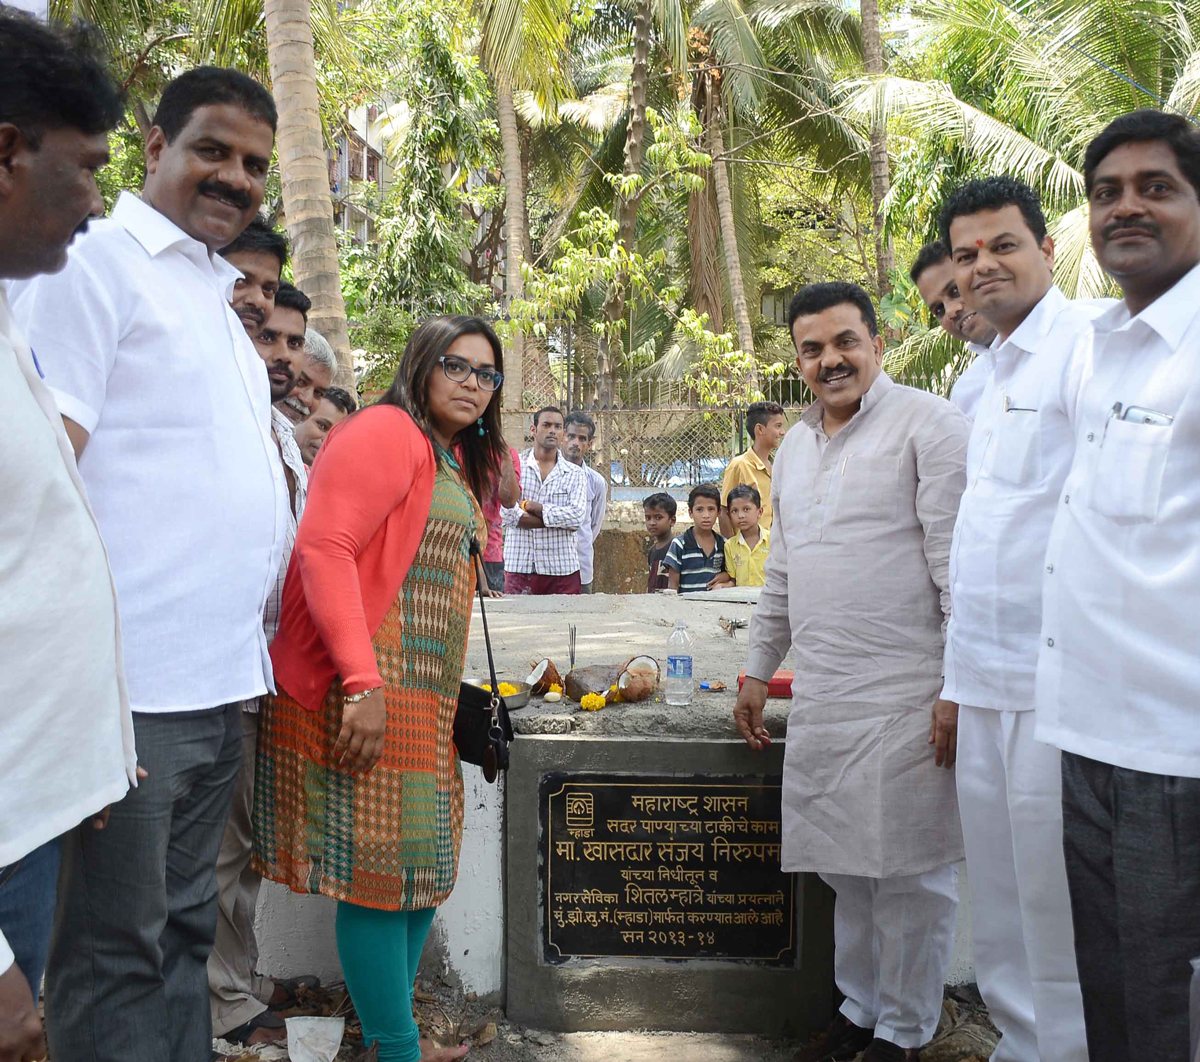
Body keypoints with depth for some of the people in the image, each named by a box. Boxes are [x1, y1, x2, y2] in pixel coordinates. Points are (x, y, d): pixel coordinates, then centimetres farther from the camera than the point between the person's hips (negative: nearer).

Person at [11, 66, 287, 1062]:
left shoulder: (216, 296, 20)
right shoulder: (96, 259, -6)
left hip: (221, 680, 8)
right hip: (135, 683, -8)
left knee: (184, 929, 18)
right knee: (117, 947, 3)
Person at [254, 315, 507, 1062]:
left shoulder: (457, 464, 20)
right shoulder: (389, 431, -9)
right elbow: (323, 550, -19)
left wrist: (453, 694, 20)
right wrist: (362, 683, -24)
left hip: (426, 694, 10)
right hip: (366, 686, -10)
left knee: (424, 861, 15)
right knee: (386, 867, -3)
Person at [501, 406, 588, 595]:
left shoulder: (575, 474, 9)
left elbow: (578, 516, -7)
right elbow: (507, 514, -8)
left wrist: (532, 507, -8)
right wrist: (559, 519, -7)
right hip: (519, 567, -1)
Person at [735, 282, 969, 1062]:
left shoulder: (928, 424, -6)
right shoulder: (795, 447, 17)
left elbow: (959, 563, -12)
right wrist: (758, 673, 21)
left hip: (903, 699, -6)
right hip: (819, 701, 6)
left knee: (908, 873, 3)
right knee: (847, 869, 15)